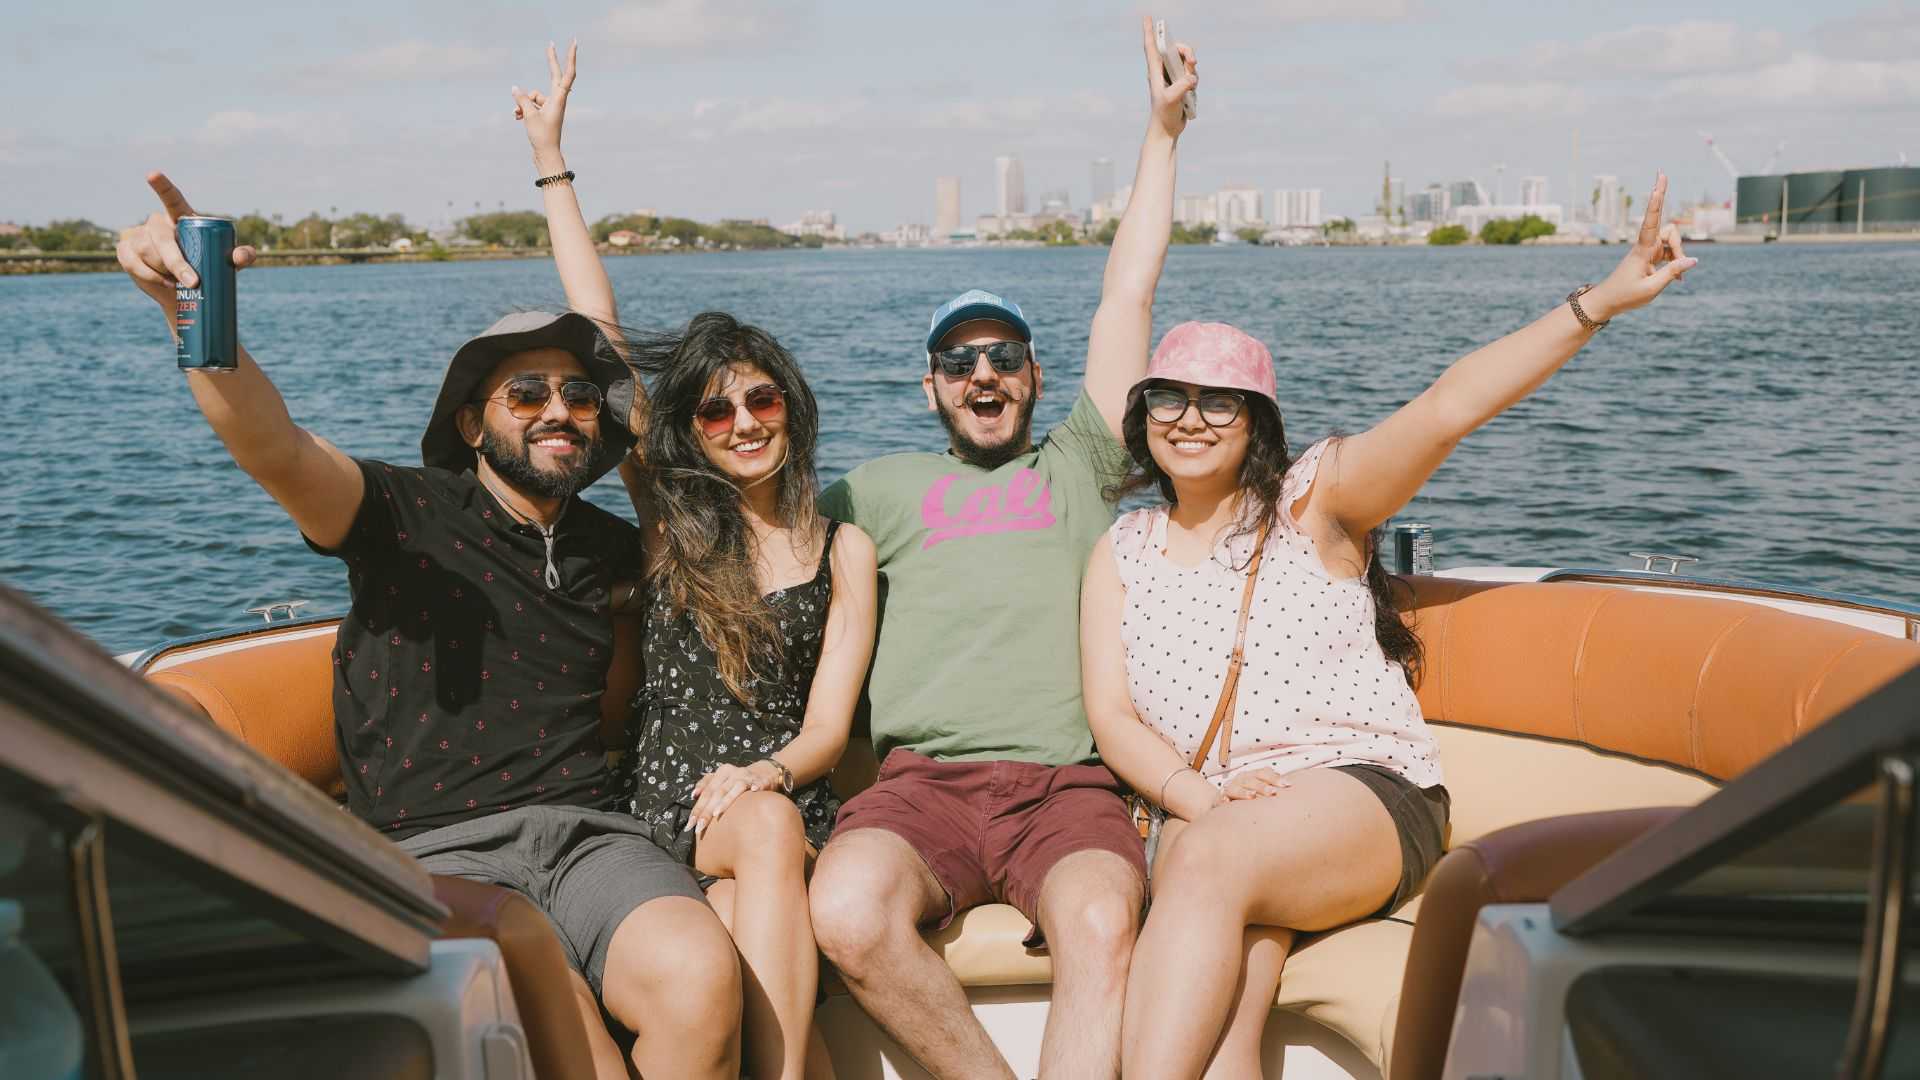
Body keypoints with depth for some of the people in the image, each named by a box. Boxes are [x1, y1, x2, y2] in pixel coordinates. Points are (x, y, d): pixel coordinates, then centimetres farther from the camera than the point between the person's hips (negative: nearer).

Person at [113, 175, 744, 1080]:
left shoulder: (611, 549, 16)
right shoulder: (408, 514, 3)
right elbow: (271, 444, -17)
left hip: (586, 835, 4)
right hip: (438, 854, -3)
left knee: (702, 972, -30)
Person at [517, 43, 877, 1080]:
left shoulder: (843, 549, 9)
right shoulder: (668, 516, 9)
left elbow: (827, 724, 4)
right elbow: (599, 336, 7)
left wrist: (766, 774, -20)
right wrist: (550, 159, 8)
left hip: (791, 807, 1)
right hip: (671, 804, -1)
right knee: (768, 836, -33)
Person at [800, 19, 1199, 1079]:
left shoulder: (1076, 465, 22)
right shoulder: (885, 487, 25)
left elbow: (1126, 297, 20)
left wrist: (1163, 128, 21)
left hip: (1066, 783, -1)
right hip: (920, 781, 1)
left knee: (1102, 926, -34)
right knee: (847, 911, -32)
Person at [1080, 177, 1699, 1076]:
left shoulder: (1312, 497, 6)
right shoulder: (1123, 552, 16)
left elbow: (1449, 406, -8)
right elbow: (1112, 716, 8)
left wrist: (1598, 304, -21)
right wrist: (1197, 797, -13)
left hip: (1365, 793, -2)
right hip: (1205, 817, 3)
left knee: (1209, 862, -36)